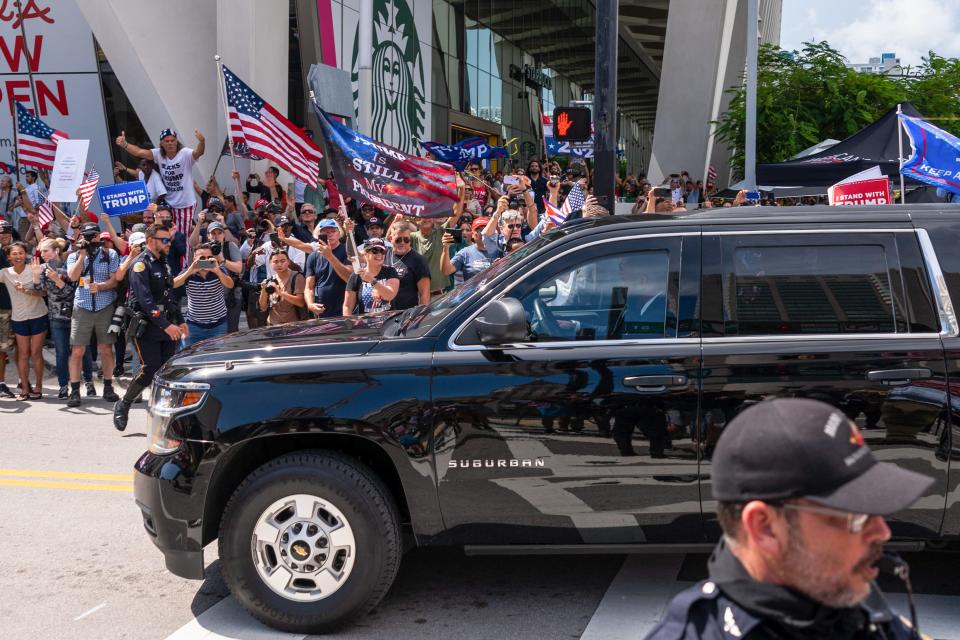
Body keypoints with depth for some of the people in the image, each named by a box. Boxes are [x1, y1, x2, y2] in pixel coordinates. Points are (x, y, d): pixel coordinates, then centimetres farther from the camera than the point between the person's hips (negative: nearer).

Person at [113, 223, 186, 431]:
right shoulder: (141, 264, -10)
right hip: (147, 327, -8)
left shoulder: (163, 263, 17)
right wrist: (166, 325, -25)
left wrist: (180, 321, 17)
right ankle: (122, 406, 8)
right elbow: (145, 300, -20)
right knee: (150, 369, -11)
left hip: (167, 326, 8)